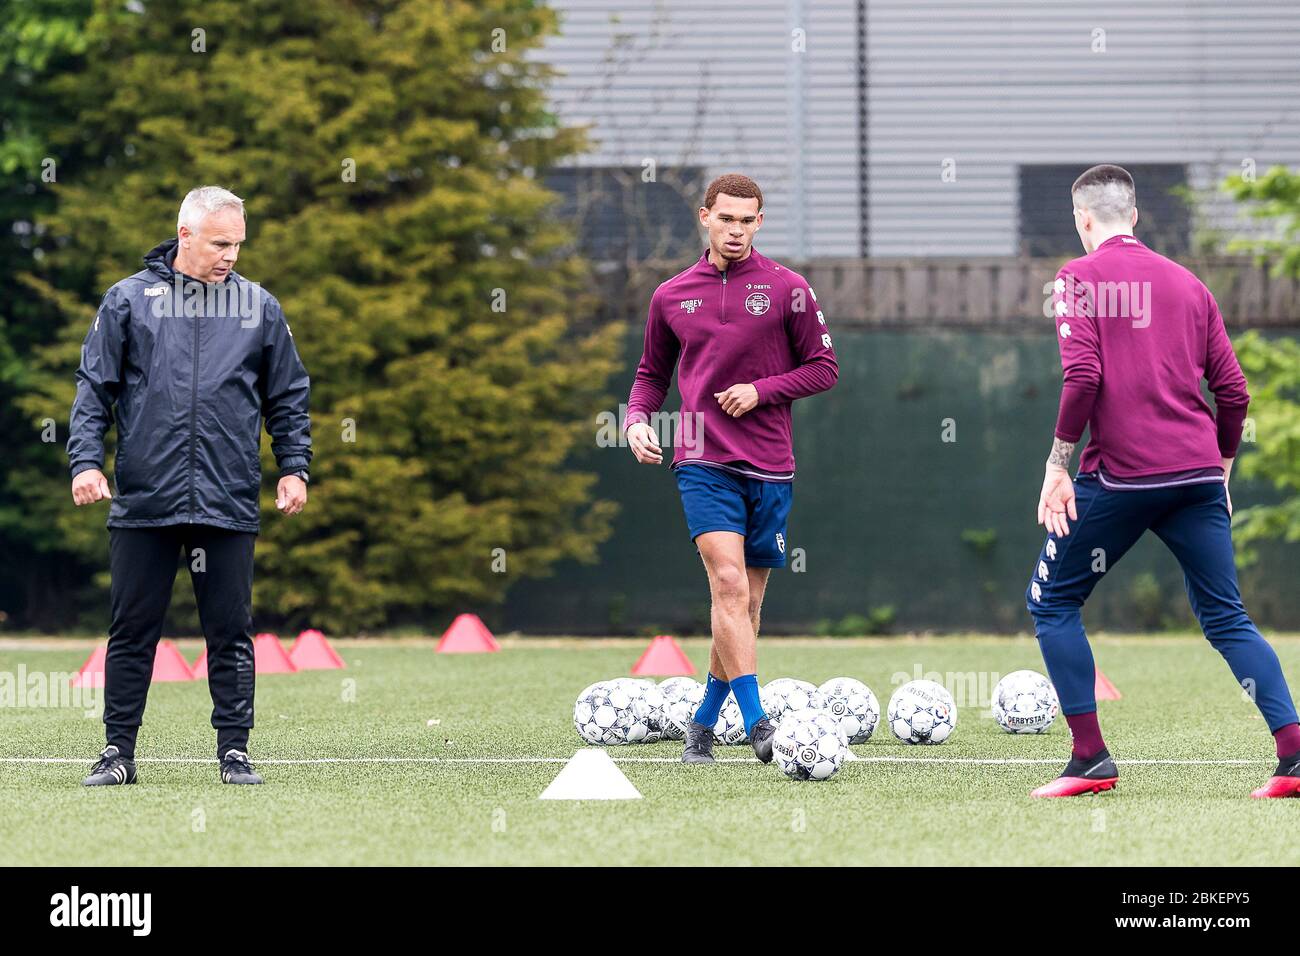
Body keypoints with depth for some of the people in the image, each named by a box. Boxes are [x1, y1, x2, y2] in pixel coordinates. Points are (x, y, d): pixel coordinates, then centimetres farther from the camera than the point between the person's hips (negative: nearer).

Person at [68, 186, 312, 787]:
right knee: (132, 632, 3)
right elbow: (94, 388, 5)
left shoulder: (258, 308, 10)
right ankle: (118, 751, 10)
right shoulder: (128, 301, 5)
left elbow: (288, 397, 16)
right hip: (142, 503, -1)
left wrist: (294, 467, 7)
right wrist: (86, 460, -6)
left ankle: (234, 750, 9)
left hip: (229, 505, 1)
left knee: (231, 634, 3)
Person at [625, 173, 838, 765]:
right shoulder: (671, 296, 8)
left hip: (769, 466, 1)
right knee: (729, 584, -20)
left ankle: (704, 724, 22)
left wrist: (761, 390, -10)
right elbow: (653, 374, 19)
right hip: (704, 464, -1)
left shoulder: (786, 289, 2)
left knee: (746, 605, 6)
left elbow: (824, 368, 4)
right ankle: (756, 723, -26)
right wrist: (637, 418, -1)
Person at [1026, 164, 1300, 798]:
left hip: (1119, 473, -5)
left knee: (1052, 603, 10)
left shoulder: (1080, 277, 0)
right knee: (1226, 618, 10)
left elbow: (1083, 376, -13)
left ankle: (1090, 758, 4)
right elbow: (1233, 390, 14)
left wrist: (1059, 464, -7)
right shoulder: (1188, 283, 14)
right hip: (1198, 473, 5)